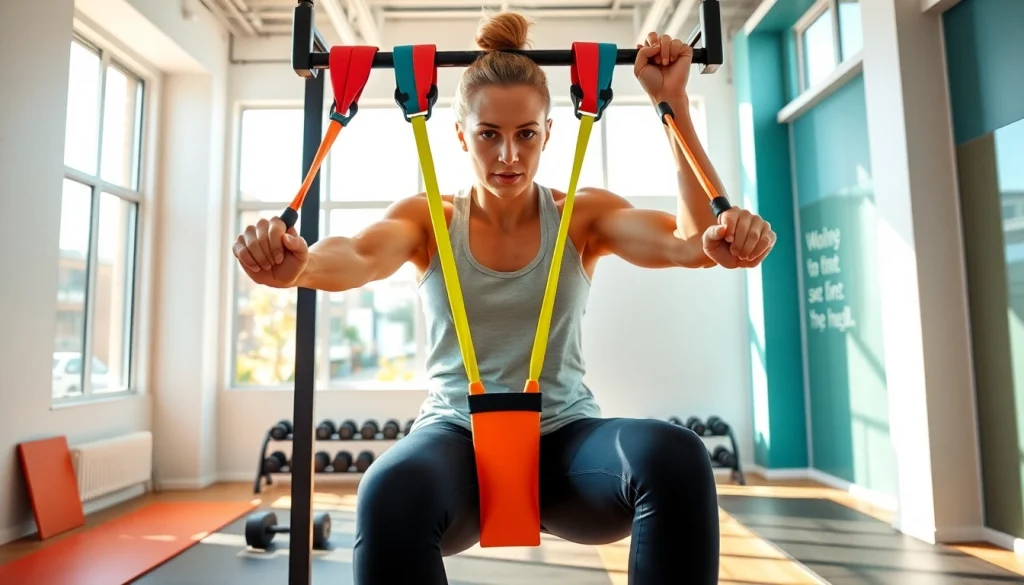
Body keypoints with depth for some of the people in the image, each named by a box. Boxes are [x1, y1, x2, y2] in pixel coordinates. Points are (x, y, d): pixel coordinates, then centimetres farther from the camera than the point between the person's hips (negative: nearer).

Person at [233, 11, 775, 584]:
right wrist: (299, 263, -42)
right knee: (391, 494, -36)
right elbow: (358, 258, -19)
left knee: (675, 457, -32)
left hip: (566, 437, 1)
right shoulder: (429, 219, 2)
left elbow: (696, 242, -13)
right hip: (459, 437, 0)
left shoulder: (584, 215, 2)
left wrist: (674, 102, -22)